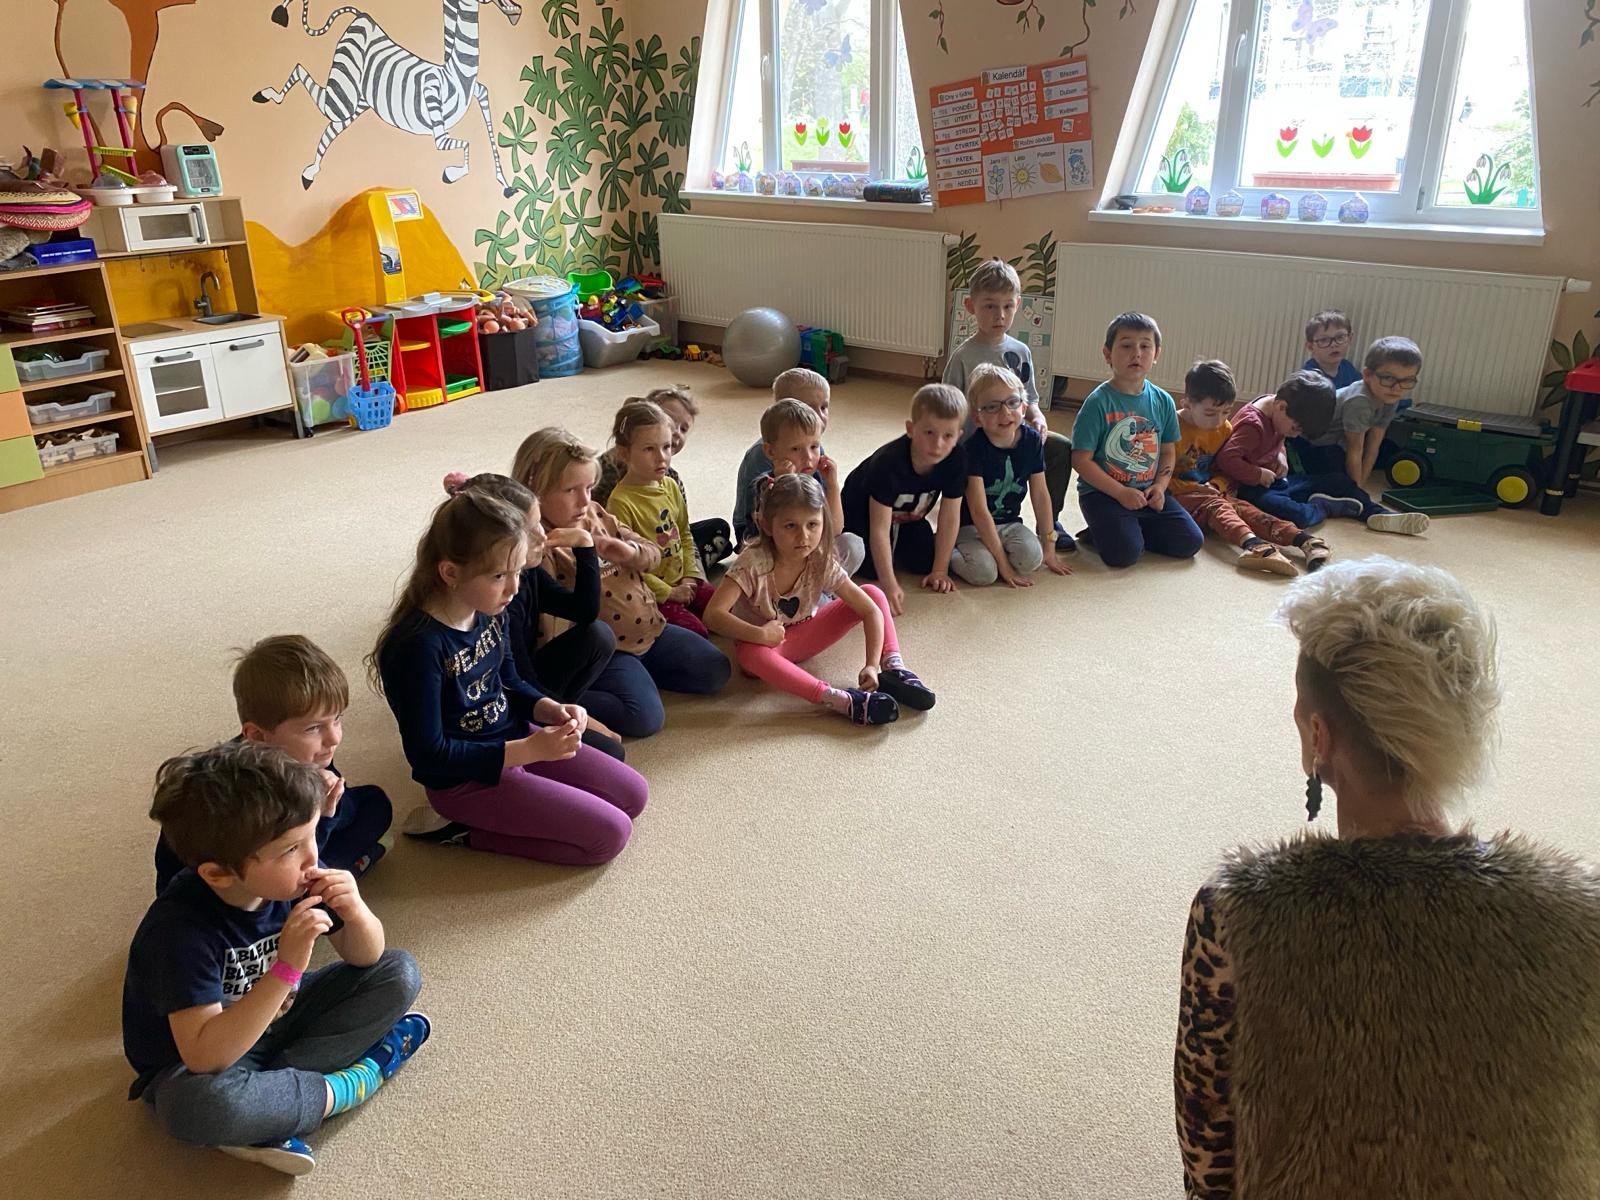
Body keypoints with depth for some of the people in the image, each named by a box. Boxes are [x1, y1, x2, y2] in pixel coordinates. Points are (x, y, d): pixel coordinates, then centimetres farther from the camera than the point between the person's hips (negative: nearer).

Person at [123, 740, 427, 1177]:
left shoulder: (290, 878, -16)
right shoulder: (181, 929, -31)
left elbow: (365, 957, -4)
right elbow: (204, 1058, -37)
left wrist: (356, 913, -27)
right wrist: (286, 969, -44)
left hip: (273, 1023, 6)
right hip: (191, 1066, -6)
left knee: (399, 973, -6)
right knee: (199, 1104, -40)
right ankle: (349, 1085, -15)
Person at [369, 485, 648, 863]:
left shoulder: (489, 613, -5)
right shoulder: (417, 646, -29)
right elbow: (429, 755, -25)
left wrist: (552, 709, -9)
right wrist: (529, 751, -28)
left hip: (515, 740, 8)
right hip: (465, 779, -8)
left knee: (633, 793, 9)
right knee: (610, 833, -11)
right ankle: (467, 832, -1)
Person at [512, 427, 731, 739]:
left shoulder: (595, 513, 4)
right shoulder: (539, 545, -20)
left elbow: (652, 553, 7)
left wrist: (627, 551, -15)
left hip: (648, 628, 8)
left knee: (716, 670, 7)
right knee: (646, 717, -26)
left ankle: (638, 672, 16)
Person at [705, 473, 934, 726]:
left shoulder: (822, 563, -17)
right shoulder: (753, 562, -28)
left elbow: (872, 611, -16)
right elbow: (714, 613, -35)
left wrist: (872, 665, -28)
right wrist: (760, 634, -45)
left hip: (803, 636, 4)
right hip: (762, 642, -4)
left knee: (873, 593, -11)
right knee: (750, 654, -44)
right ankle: (840, 700, -47)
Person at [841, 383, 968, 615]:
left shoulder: (955, 460, -28)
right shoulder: (888, 462, -40)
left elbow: (950, 518, -18)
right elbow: (879, 528, -39)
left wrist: (939, 571, -16)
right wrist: (890, 586, -43)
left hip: (909, 517, 4)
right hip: (863, 509, -4)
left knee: (924, 563, -10)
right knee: (872, 569, -18)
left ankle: (895, 548, 21)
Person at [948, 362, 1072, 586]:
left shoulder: (1032, 440, -6)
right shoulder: (973, 448, -21)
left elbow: (1040, 494, 3)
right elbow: (979, 511, -23)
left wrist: (1049, 547, 6)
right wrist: (1003, 563, -22)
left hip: (1009, 522, 4)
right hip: (970, 525, -4)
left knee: (1032, 558, -26)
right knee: (984, 572, -29)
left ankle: (984, 554, 1)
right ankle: (947, 553, 1)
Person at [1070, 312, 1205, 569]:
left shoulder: (1163, 401, 5)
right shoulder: (1098, 402, -12)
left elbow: (1168, 451, 14)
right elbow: (1082, 460, -13)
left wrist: (1160, 486, -5)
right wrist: (1121, 493, -17)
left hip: (1148, 493, 6)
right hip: (1103, 492, -5)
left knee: (1190, 542, -5)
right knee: (1124, 553, -25)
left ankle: (1133, 529, 14)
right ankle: (1100, 533, 8)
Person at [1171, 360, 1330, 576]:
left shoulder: (1225, 428, 11)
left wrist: (1216, 485, -5)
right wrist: (1196, 489, -17)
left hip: (1212, 491, 6)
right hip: (1180, 495, -6)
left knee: (1243, 508, -22)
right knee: (1215, 506, -35)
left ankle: (1301, 538, -43)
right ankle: (1252, 544, -64)